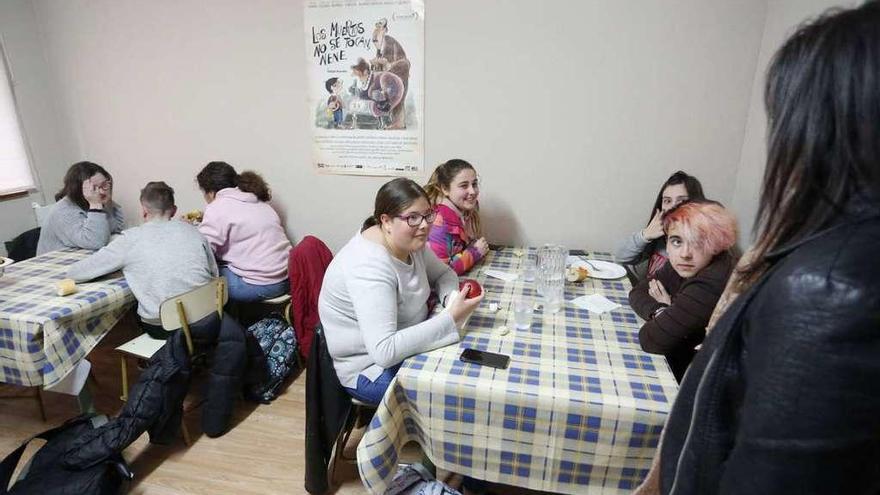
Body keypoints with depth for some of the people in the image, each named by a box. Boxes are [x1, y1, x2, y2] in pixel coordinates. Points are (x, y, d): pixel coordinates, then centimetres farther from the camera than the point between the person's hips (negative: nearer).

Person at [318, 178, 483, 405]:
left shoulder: (411, 240, -6)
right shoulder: (369, 267, -32)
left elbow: (443, 273, 8)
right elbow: (384, 352, -36)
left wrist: (452, 296, -15)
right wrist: (450, 318, -36)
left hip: (406, 343, 8)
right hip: (370, 367, -8)